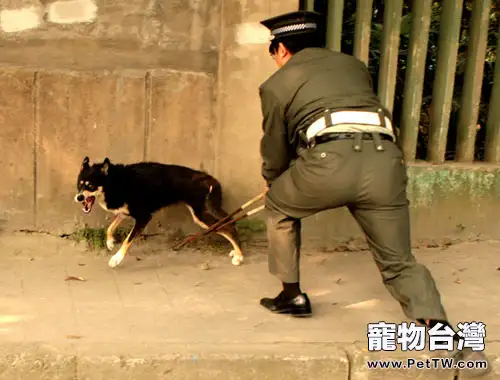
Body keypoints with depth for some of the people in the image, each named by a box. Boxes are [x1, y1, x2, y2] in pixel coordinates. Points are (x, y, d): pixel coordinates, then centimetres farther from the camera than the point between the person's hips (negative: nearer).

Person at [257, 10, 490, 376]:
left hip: (329, 160, -3)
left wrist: (272, 183, 47)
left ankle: (292, 295, 29)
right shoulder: (354, 65, 33)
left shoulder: (277, 83, 21)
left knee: (280, 207, 28)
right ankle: (438, 324, -8)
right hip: (384, 158, 4)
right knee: (399, 262, 15)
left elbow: (275, 151, 26)